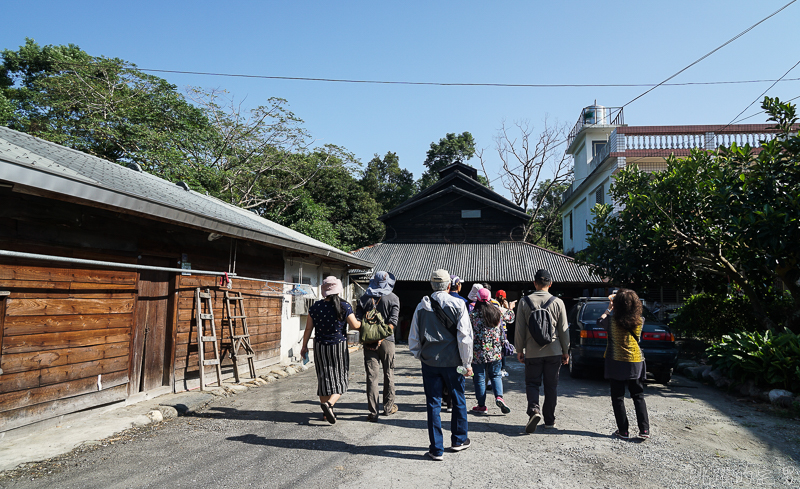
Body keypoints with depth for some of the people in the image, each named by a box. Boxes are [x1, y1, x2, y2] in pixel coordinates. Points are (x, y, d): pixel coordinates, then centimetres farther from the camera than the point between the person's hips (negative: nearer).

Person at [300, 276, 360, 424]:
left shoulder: (315, 307, -2)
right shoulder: (344, 307, -10)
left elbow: (308, 329, 2)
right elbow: (355, 325, -7)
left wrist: (304, 346, 13)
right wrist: (362, 322, 15)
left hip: (320, 347, 3)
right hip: (339, 347, -3)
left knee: (324, 378, 13)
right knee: (340, 379, 7)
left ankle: (327, 412, 22)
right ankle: (329, 403, -17)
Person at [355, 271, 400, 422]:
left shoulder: (364, 298, 5)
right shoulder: (393, 298, 1)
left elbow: (357, 321, -3)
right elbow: (393, 321, -12)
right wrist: (382, 337, -15)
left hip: (369, 342, 1)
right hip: (387, 341, -1)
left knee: (371, 376, 3)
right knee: (389, 374, 14)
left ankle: (373, 412, 2)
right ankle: (388, 407, 25)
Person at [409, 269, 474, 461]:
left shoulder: (421, 307, 2)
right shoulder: (458, 304, -5)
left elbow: (413, 338, 6)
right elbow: (465, 336, -9)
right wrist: (467, 363, -2)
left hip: (429, 362, 1)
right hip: (452, 362, -1)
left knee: (433, 404, 7)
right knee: (458, 400, 17)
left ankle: (436, 449, 12)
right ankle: (459, 440, 31)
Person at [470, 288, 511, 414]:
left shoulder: (473, 314, -9)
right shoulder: (496, 312, 3)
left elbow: (470, 334, -7)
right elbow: (501, 331, 11)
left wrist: (469, 351, 2)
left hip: (479, 352, -3)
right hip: (495, 351, 3)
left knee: (479, 378, 7)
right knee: (496, 375, 15)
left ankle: (482, 405, 13)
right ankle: (499, 396, -6)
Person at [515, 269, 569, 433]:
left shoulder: (524, 302, -5)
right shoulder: (558, 302, -3)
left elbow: (519, 329, -2)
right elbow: (564, 330, 1)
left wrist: (519, 350, 8)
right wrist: (565, 351, 12)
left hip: (532, 352, -1)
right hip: (554, 352, 1)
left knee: (532, 383, 9)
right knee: (551, 385, 12)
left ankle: (534, 409, -13)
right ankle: (549, 419, 19)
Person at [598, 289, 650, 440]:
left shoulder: (612, 320, -13)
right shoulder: (638, 321, -6)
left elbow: (600, 321, 7)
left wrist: (609, 308, 18)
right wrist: (613, 307, 15)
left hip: (617, 363, -3)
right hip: (635, 361, 3)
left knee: (618, 397, 6)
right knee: (638, 396, 14)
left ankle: (623, 431, 9)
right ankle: (644, 429, 10)